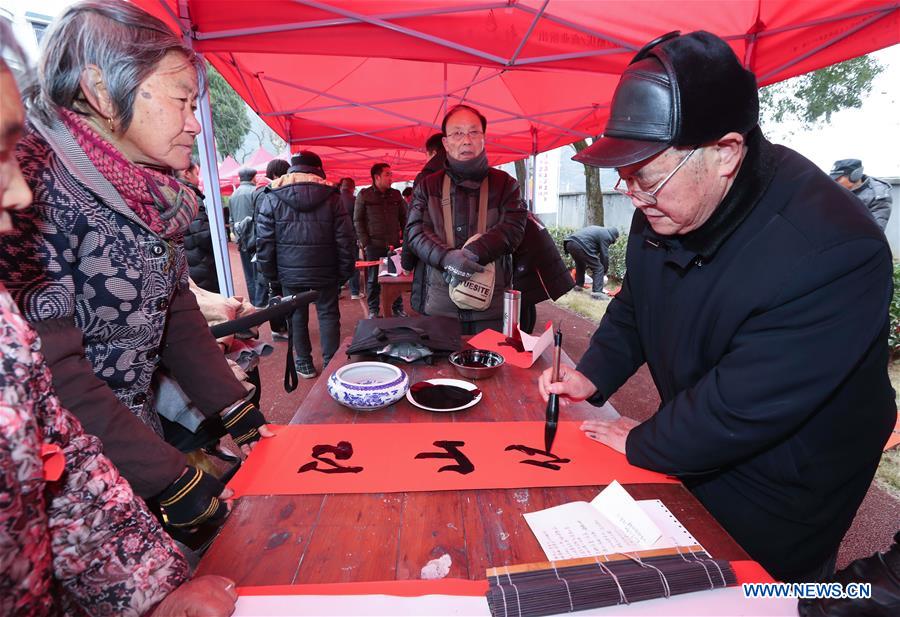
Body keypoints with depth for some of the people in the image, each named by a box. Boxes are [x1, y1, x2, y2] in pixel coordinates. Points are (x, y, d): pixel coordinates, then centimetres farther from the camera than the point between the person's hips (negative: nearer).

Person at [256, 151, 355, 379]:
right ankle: (330, 363, 12)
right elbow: (345, 238, -5)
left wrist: (269, 272, 7)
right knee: (328, 314, 9)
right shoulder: (331, 196, -1)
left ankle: (304, 363, 22)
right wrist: (346, 270, 2)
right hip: (325, 271, 0)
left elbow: (264, 239, -2)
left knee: (297, 315, 12)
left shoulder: (272, 197, 0)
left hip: (290, 271, 1)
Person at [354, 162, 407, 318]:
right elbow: (357, 220, 0)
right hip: (374, 245, -3)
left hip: (394, 244, 3)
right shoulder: (364, 195, 1)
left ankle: (398, 308, 17)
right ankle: (373, 310, 14)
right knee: (373, 278, 3)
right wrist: (365, 243, -7)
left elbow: (403, 217, 15)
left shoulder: (396, 194, 10)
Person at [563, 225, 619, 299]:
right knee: (598, 268, 1)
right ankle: (597, 292, -4)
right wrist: (604, 271, 18)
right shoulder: (606, 236, 6)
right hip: (581, 246, -9)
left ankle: (578, 285, 39)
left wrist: (590, 266, 37)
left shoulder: (599, 230, 32)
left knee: (580, 264, 33)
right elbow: (604, 255, 5)